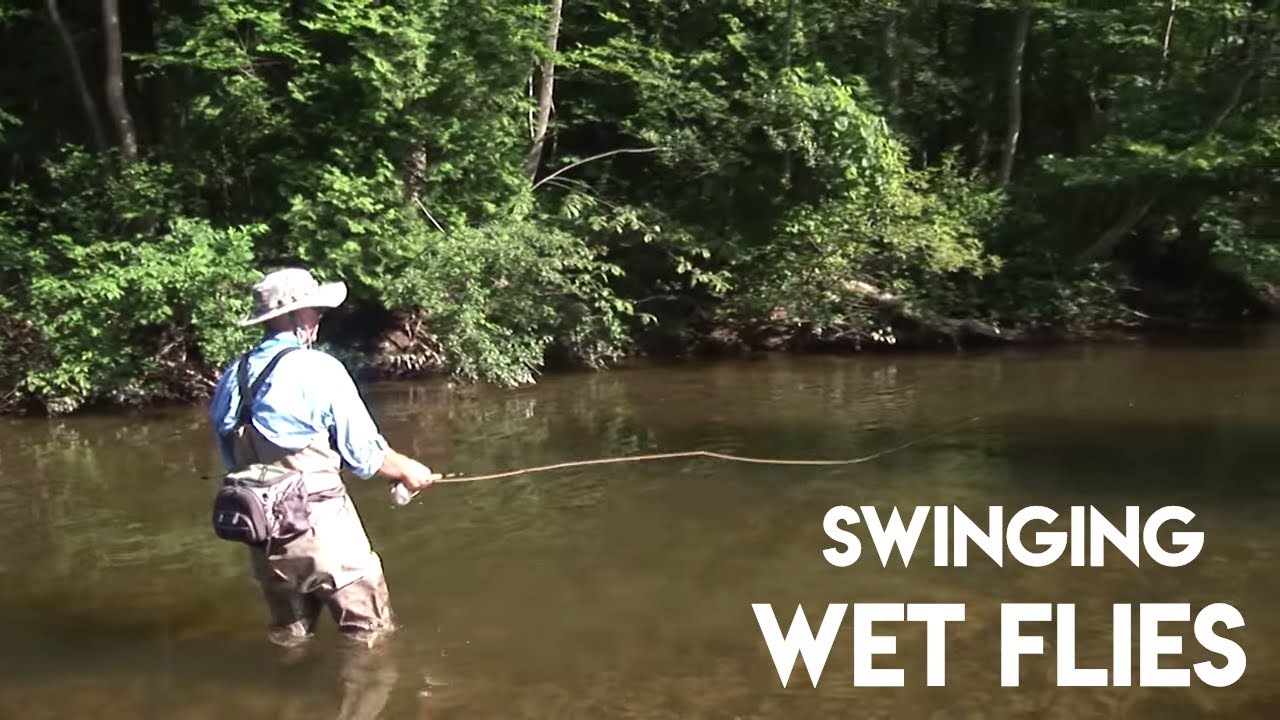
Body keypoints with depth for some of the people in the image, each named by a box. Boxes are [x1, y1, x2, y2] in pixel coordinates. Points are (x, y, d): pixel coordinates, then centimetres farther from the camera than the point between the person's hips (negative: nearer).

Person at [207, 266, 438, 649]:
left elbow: (230, 459, 12)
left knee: (289, 638, 22)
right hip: (321, 526, -6)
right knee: (370, 635, 8)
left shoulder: (232, 378, 3)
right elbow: (364, 452, -7)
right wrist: (406, 470, 11)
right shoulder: (319, 370, -13)